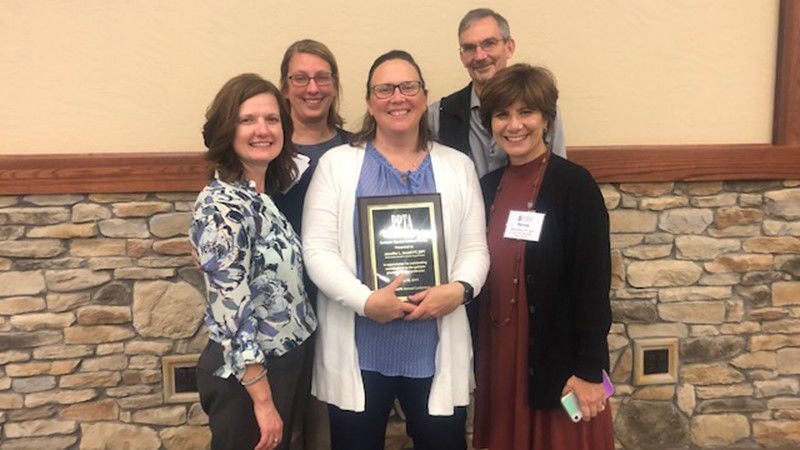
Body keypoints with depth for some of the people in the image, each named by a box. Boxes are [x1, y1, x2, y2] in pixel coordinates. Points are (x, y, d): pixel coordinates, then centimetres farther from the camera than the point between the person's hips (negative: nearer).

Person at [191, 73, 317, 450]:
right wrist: (262, 399, -20)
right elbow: (232, 311, -24)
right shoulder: (221, 205, -22)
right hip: (245, 373, -8)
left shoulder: (263, 195, 4)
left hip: (279, 362, 8)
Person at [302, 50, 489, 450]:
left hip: (436, 349, 2)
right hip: (358, 350, -1)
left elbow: (475, 248, 5)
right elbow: (318, 249, -5)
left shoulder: (457, 166, 8)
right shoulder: (336, 164, 2)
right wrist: (365, 300, -18)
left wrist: (459, 289, -15)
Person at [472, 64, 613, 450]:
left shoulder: (574, 184, -11)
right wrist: (478, 356, 9)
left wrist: (589, 368, -15)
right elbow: (482, 275, 10)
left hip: (559, 359, -5)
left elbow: (594, 282, -13)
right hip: (499, 357, 5)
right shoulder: (488, 187, 6)